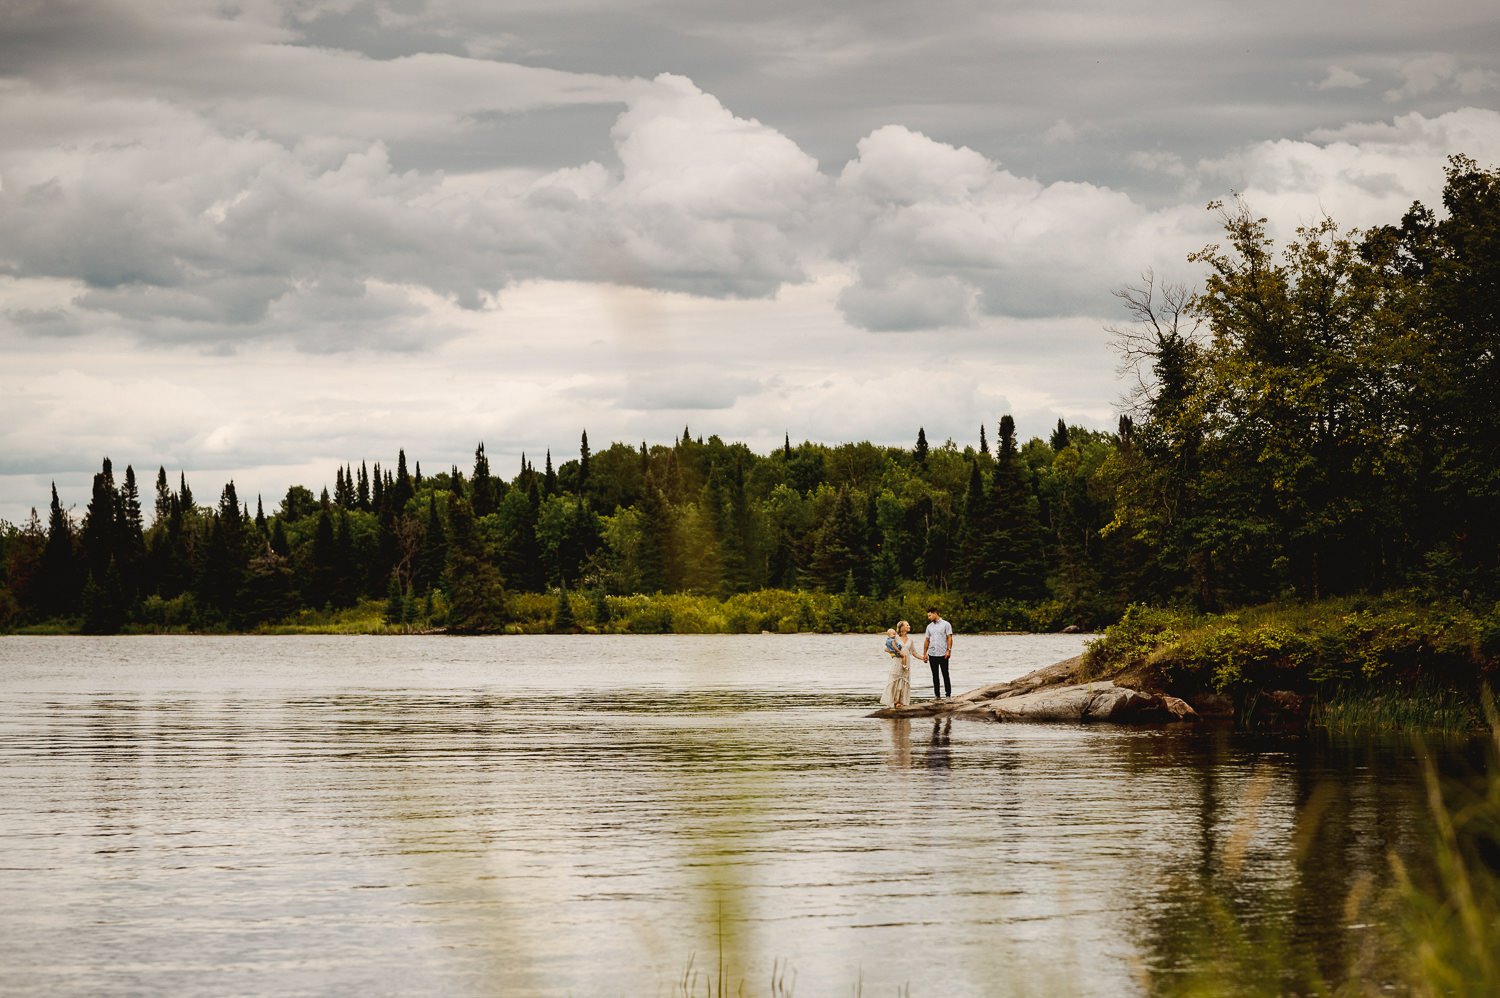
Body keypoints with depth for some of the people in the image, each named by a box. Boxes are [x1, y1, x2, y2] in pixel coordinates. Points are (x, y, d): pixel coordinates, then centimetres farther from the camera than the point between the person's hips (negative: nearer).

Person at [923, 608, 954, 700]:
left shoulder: (946, 624, -1)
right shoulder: (929, 626, 14)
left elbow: (949, 638, -5)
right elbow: (927, 640, 14)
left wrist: (948, 650, -15)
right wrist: (924, 653, 8)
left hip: (943, 654, -5)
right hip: (932, 654, 5)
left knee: (945, 675, -1)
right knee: (935, 675, 6)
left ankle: (948, 695, 3)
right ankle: (937, 695, 11)